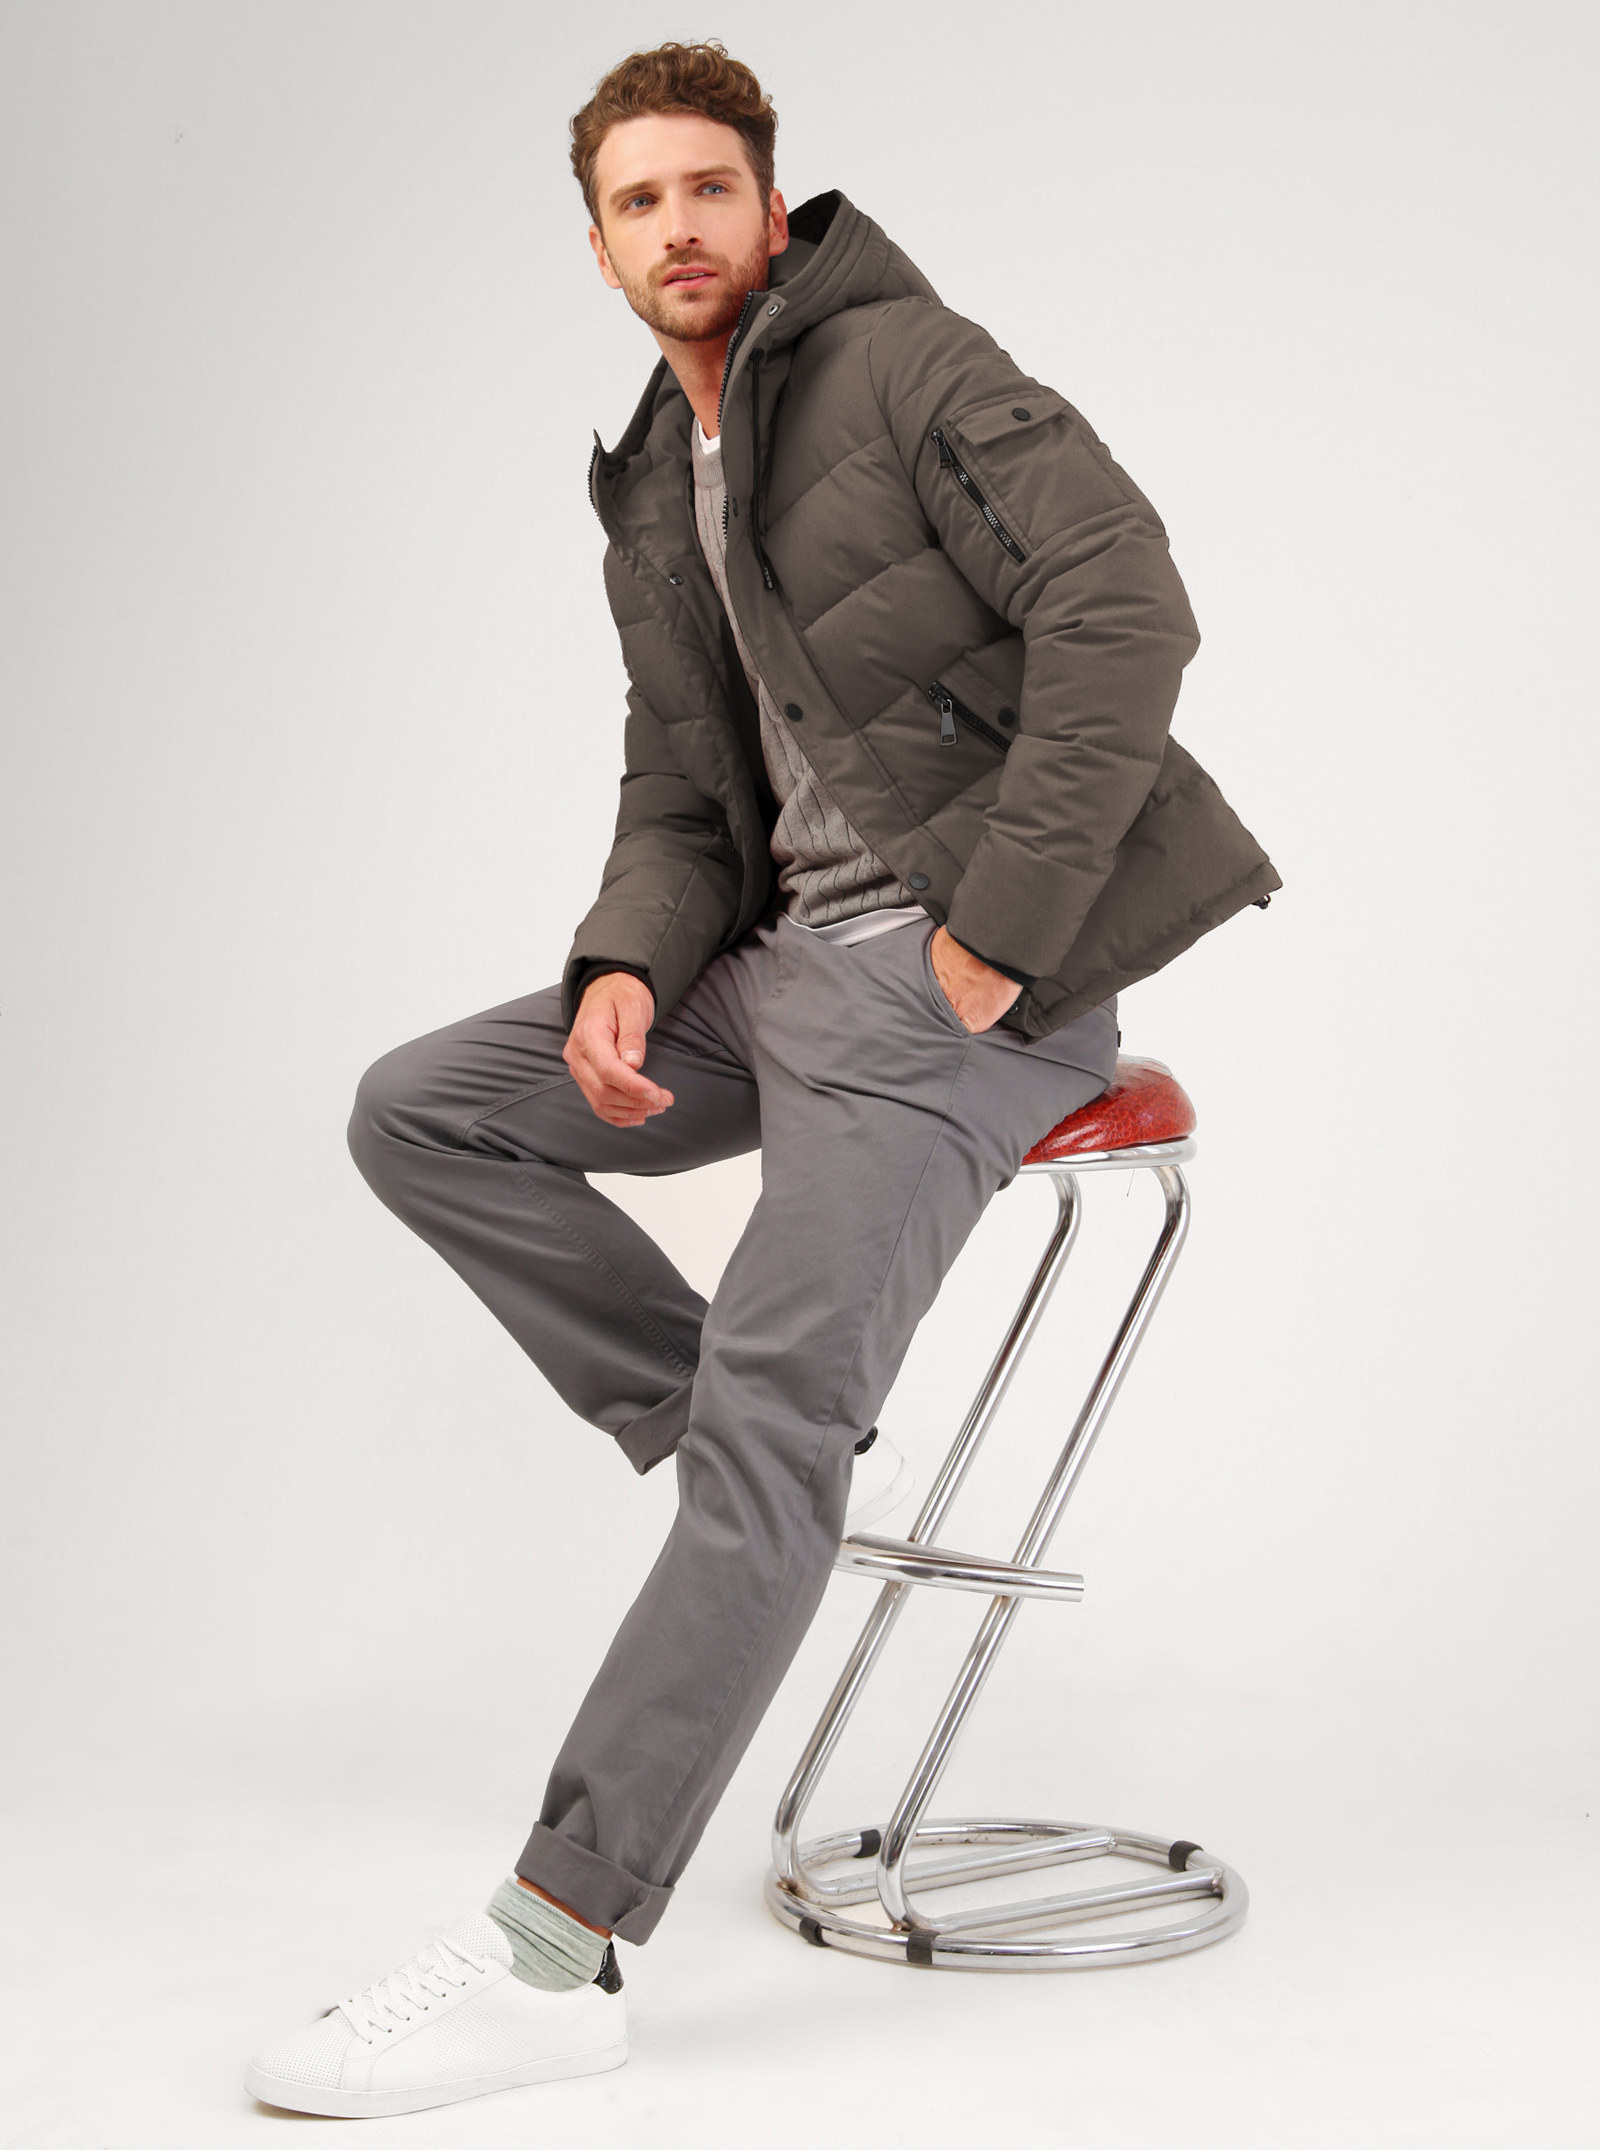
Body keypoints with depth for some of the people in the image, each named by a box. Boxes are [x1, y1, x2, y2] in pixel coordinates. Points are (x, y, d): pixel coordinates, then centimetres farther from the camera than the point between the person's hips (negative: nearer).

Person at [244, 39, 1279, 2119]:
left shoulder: (907, 364, -4)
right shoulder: (652, 506, 19)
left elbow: (1125, 604, -17)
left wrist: (998, 930, -20)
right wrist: (626, 968, -5)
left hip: (951, 971, -8)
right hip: (784, 951, 8)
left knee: (766, 1408, -20)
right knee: (418, 1112, -2)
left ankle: (550, 1953, -15)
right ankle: (797, 1467, 1)